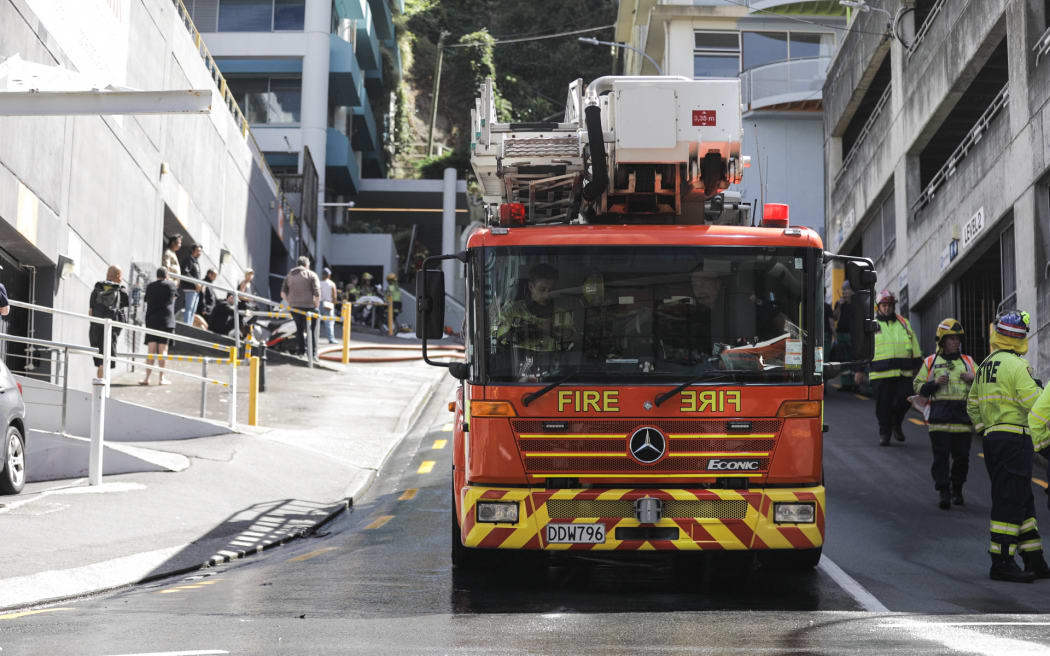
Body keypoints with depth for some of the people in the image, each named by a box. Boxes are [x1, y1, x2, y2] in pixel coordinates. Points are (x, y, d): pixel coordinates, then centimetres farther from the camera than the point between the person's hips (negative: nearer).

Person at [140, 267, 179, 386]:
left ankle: (147, 378, -1)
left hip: (151, 320, 2)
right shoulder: (171, 285, 0)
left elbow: (147, 301, 15)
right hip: (166, 320, -2)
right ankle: (161, 378, -1)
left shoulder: (150, 286, 7)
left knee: (151, 350, 3)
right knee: (163, 350, 0)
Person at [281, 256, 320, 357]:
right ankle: (311, 353, -8)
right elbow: (317, 293, -8)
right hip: (308, 307, -4)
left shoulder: (289, 276, 15)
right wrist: (316, 305, 1)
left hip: (294, 307, 4)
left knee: (299, 329, 15)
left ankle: (301, 350, 16)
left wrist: (290, 303, 16)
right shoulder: (311, 275, 0)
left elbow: (283, 294, 12)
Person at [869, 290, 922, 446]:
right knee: (883, 405, -1)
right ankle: (884, 433, 12)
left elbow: (914, 347, 19)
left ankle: (896, 423, 21)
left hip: (903, 373, 2)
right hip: (881, 374, -2)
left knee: (904, 400, -7)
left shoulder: (904, 323, 14)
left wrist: (917, 366, 15)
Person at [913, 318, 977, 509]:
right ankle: (943, 492, -5)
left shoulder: (968, 362, 16)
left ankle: (957, 490, 21)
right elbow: (918, 386, 8)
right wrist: (935, 383, -9)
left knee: (962, 456, 5)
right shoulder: (930, 362, 10)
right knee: (941, 456, -7)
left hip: (963, 416, 2)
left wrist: (973, 379, -3)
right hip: (939, 417, -2)